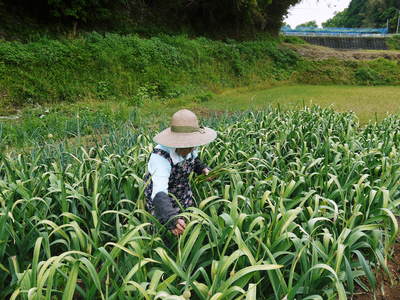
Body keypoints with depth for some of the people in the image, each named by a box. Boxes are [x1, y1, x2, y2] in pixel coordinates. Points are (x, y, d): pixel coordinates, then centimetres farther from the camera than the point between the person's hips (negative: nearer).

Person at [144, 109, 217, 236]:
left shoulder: (191, 149, -16)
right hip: (162, 204, -5)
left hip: (185, 199, 5)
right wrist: (171, 218, -64)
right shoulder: (160, 156, -36)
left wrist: (203, 168, -9)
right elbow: (159, 192, -48)